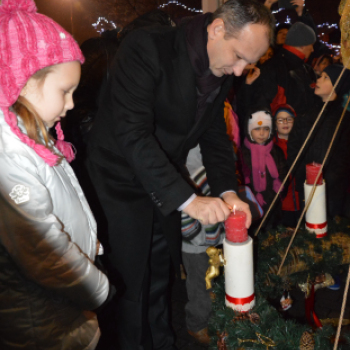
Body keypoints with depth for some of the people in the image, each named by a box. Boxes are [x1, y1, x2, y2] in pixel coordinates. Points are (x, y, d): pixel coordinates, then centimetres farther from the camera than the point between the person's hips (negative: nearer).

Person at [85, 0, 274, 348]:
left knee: (159, 278, 20)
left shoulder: (221, 73, -2)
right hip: (121, 185, -6)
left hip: (165, 186, 6)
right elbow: (133, 133, -33)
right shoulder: (146, 48, -25)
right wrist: (187, 199, -36)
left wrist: (227, 192, -11)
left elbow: (214, 135, 5)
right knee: (132, 284, 6)